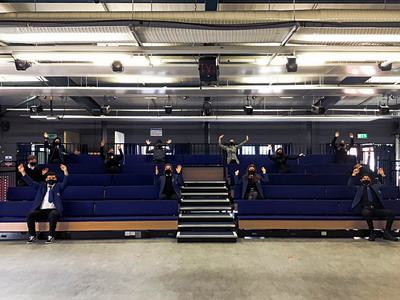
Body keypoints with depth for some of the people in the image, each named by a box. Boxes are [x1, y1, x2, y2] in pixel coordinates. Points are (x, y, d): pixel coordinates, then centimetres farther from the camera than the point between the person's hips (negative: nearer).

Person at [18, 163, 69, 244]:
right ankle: (32, 235, -7)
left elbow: (64, 183, -3)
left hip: (53, 210, -3)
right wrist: (23, 172, 2)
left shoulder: (58, 186, 16)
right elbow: (31, 182, 15)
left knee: (53, 215, -36)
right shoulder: (41, 186, 24)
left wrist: (65, 172, -21)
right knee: (30, 214, -24)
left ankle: (51, 235, -22)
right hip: (41, 210, 3)